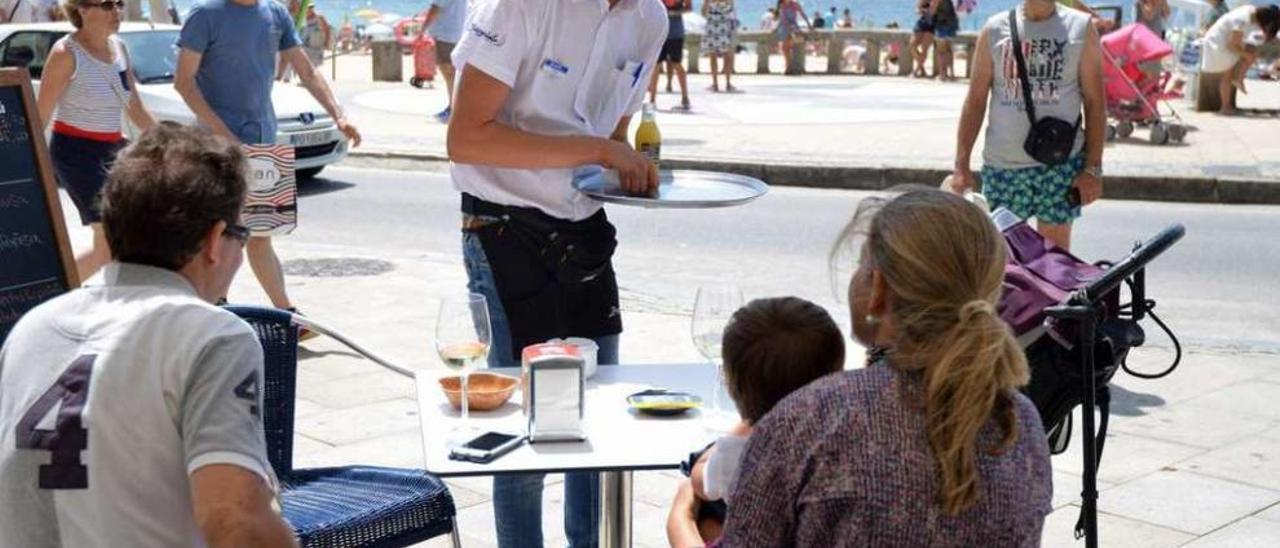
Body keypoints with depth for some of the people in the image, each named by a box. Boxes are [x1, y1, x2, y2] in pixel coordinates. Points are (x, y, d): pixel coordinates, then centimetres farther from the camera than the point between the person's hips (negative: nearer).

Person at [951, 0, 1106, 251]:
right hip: (1002, 164, 1)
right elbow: (975, 100, 6)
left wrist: (1093, 168, -3)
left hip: (1061, 163, -1)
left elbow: (1095, 103, 2)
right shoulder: (995, 29, 4)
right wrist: (961, 165, 1)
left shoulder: (1081, 28, 2)